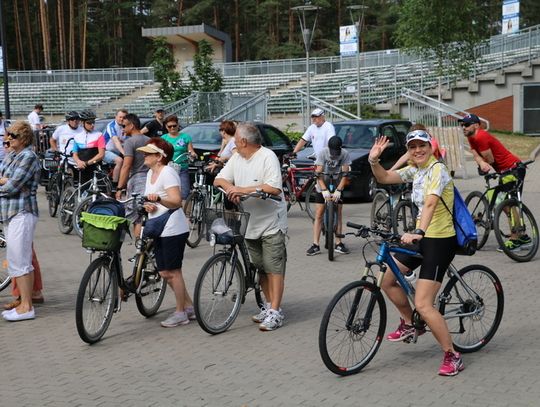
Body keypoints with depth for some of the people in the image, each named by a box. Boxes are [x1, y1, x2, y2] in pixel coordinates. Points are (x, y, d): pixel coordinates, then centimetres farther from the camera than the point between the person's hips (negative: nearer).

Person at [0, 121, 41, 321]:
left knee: (18, 262, -8)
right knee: (21, 261, 13)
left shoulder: (28, 157, -12)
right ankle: (25, 302, 20)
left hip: (22, 214, -9)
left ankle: (26, 308, -3)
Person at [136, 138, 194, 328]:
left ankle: (180, 313, 10)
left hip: (173, 230, -9)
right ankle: (189, 306, 23)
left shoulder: (167, 173, -14)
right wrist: (147, 205, 0)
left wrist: (158, 199, -39)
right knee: (164, 272, 11)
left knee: (173, 271, -2)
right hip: (158, 229, 9)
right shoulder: (150, 173, 14)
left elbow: (176, 202, -23)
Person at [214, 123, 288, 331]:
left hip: (271, 222, -7)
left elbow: (274, 188, -24)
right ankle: (269, 305, 25)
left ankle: (275, 312, -3)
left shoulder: (268, 157, -13)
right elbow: (219, 179, 9)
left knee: (274, 267, -5)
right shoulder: (236, 158, 10)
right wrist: (231, 189, -13)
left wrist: (243, 189, -25)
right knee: (260, 267, 14)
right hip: (250, 223, 8)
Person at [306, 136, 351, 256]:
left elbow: (345, 174, -19)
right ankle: (315, 245, -5)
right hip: (323, 187, -1)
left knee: (338, 214, -1)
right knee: (319, 214, -5)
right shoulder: (322, 153, -19)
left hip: (337, 187, 1)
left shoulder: (345, 154, -17)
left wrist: (338, 191, -30)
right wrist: (324, 190, -32)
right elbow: (318, 174, -22)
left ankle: (338, 243, 7)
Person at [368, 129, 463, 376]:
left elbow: (430, 203, -31)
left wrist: (418, 232, -45)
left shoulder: (437, 170, -16)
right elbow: (384, 178, 11)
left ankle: (452, 357, -1)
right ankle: (410, 324, 33)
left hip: (440, 240, -9)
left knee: (423, 305, -13)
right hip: (422, 237, 9)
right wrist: (373, 161, -9)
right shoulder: (415, 170, 10)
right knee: (386, 280, 13)